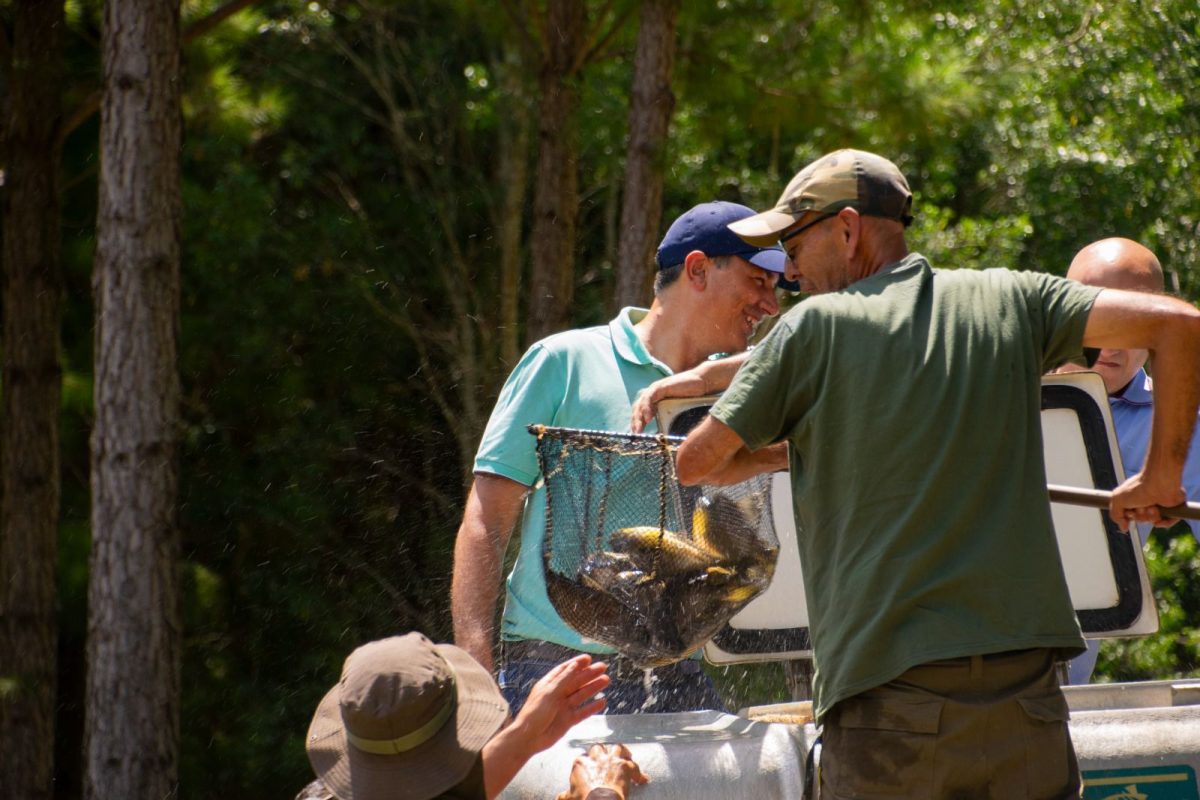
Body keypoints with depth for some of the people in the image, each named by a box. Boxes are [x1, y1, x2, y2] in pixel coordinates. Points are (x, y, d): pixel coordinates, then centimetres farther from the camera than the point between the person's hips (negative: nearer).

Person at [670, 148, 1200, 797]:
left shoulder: (811, 328, 2)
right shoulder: (1007, 299, 10)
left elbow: (696, 464, 7)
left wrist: (785, 451, 28)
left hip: (885, 687, -3)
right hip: (1023, 675, 3)